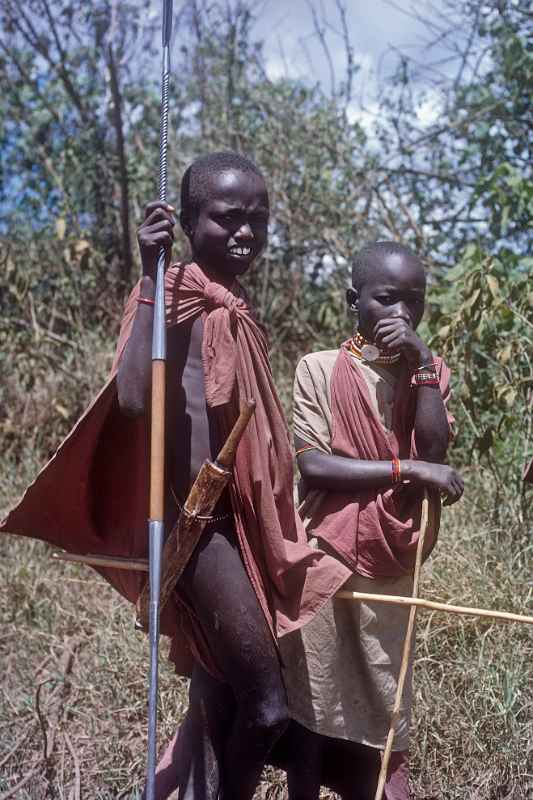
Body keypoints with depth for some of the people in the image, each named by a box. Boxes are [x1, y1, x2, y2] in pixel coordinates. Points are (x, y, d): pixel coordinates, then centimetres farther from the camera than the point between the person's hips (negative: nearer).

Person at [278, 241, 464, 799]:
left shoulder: (431, 373, 7)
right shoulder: (320, 368, -2)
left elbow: (435, 455, -8)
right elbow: (313, 464, -12)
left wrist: (421, 364, -12)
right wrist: (407, 468, -14)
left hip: (391, 564, 2)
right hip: (323, 558, -2)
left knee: (384, 702, 7)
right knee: (311, 698, 7)